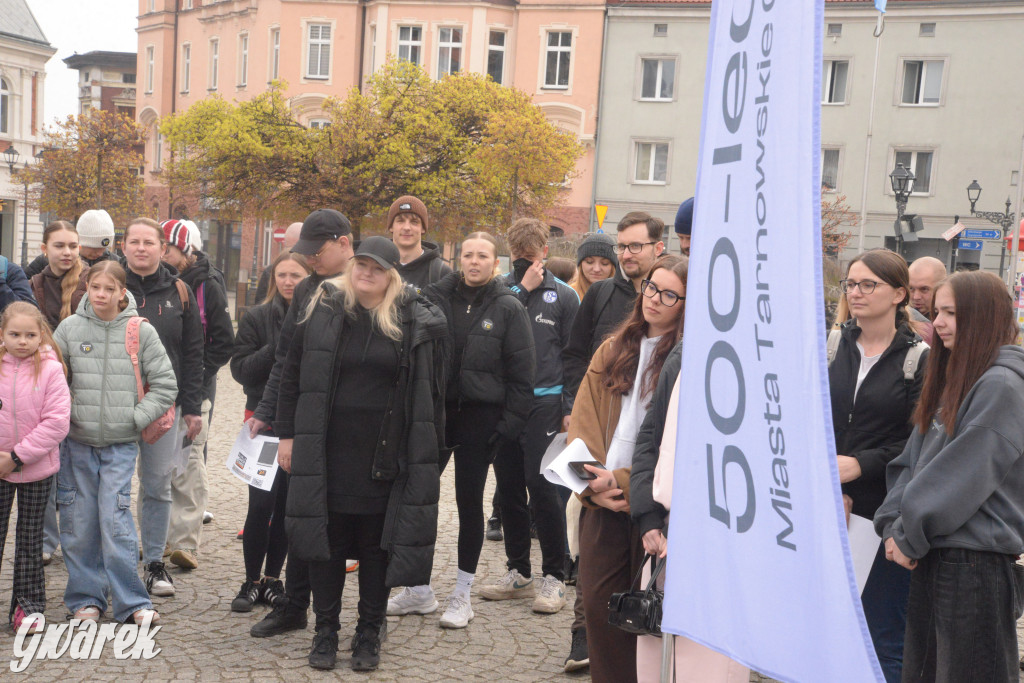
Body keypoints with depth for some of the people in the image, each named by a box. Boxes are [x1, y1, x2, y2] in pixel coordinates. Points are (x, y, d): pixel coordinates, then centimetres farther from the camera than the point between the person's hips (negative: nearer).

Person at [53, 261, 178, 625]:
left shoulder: (141, 331, -2)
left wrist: (136, 417, -4)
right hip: (77, 441, 2)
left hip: (121, 444, -2)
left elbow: (165, 383, 2)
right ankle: (86, 598, 19)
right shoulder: (70, 327, 1)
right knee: (79, 523, 5)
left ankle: (131, 602, 3)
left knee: (116, 520, -7)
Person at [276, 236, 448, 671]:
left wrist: (429, 451, 1)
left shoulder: (415, 322, -1)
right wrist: (287, 435, 3)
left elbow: (431, 390, 3)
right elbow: (293, 376, 6)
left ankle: (369, 634, 22)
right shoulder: (323, 311, 2)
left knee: (378, 543, 7)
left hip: (385, 455, -1)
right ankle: (325, 631, 22)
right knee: (326, 540, 8)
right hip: (328, 451, 1)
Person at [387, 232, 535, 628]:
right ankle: (418, 591, 18)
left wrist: (511, 420, -8)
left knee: (470, 502, 5)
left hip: (480, 416, -2)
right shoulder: (436, 298, 4)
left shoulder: (508, 309, -1)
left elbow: (521, 372, -2)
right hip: (434, 409, 3)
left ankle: (462, 596, 17)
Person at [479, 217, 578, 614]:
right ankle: (518, 573, 21)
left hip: (543, 403, -3)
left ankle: (554, 577, 3)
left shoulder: (563, 296, 5)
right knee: (509, 488, 9)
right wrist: (522, 290, -7)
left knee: (541, 485, -9)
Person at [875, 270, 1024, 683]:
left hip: (976, 562, -9)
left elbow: (962, 473, -18)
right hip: (934, 556, 9)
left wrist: (910, 537, -11)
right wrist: (893, 525, 0)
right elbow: (915, 457, 12)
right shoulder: (952, 378, 15)